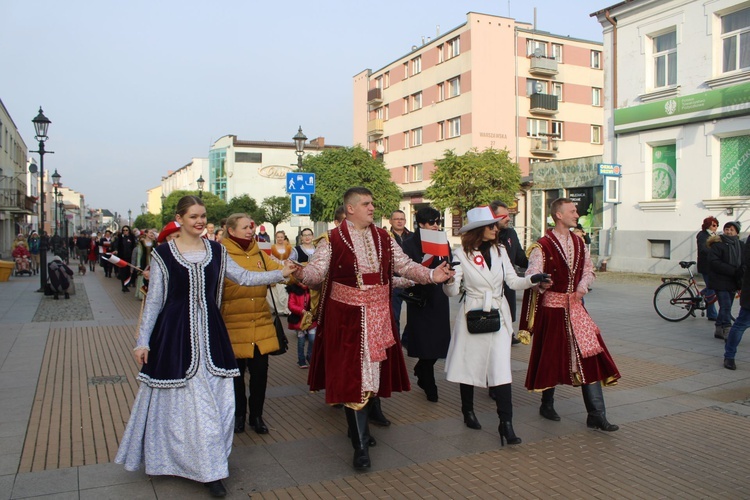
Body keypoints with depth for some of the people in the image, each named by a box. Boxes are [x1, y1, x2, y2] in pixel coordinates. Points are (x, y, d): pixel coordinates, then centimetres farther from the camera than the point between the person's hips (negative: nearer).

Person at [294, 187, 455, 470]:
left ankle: (365, 418, 37)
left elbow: (404, 265, 7)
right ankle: (360, 445, 8)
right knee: (352, 375, -1)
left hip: (378, 316, 4)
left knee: (372, 369, 14)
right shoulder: (332, 240, -5)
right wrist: (302, 274, -35)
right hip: (346, 317, -4)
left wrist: (431, 275, -8)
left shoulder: (384, 238, 8)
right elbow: (317, 271, -12)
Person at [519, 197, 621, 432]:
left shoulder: (579, 243, 9)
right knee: (551, 357, 7)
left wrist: (581, 288, -3)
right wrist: (542, 284, -36)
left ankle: (596, 415, 4)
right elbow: (532, 277, -14)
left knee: (589, 355, -2)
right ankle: (547, 405, 29)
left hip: (575, 306, 5)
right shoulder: (542, 246, -11)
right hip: (552, 308, -5)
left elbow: (588, 270, 16)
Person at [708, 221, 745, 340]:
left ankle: (719, 330, 23)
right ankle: (728, 332, -10)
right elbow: (714, 262, -16)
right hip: (720, 281, -6)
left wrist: (740, 271, -12)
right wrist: (733, 271, -21)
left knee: (725, 307, 12)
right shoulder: (717, 244, -8)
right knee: (726, 307, -11)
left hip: (733, 282, 6)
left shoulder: (741, 245, 10)